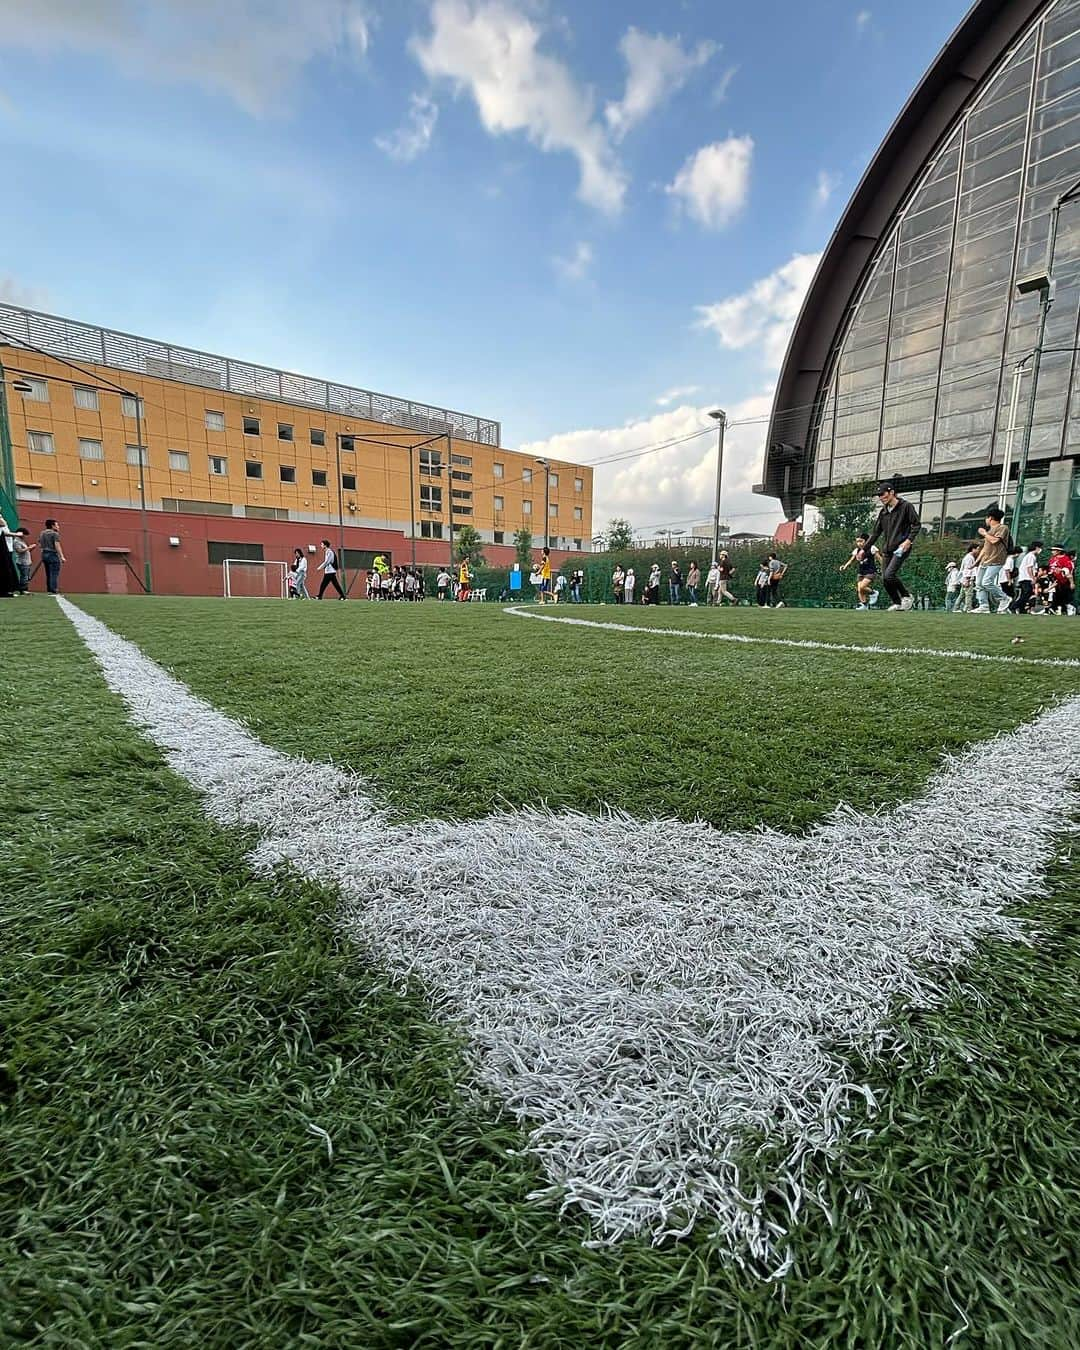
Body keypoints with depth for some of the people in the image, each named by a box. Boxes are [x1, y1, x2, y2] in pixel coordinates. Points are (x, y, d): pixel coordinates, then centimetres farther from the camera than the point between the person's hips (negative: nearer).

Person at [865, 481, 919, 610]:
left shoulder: (906, 506, -2)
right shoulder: (883, 511, 16)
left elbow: (916, 525, -5)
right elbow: (875, 533, 18)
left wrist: (909, 540, -18)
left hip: (901, 548, -7)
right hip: (888, 550, 7)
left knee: (889, 575, -21)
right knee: (885, 579, 3)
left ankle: (907, 596, -1)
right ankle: (897, 603, 17)